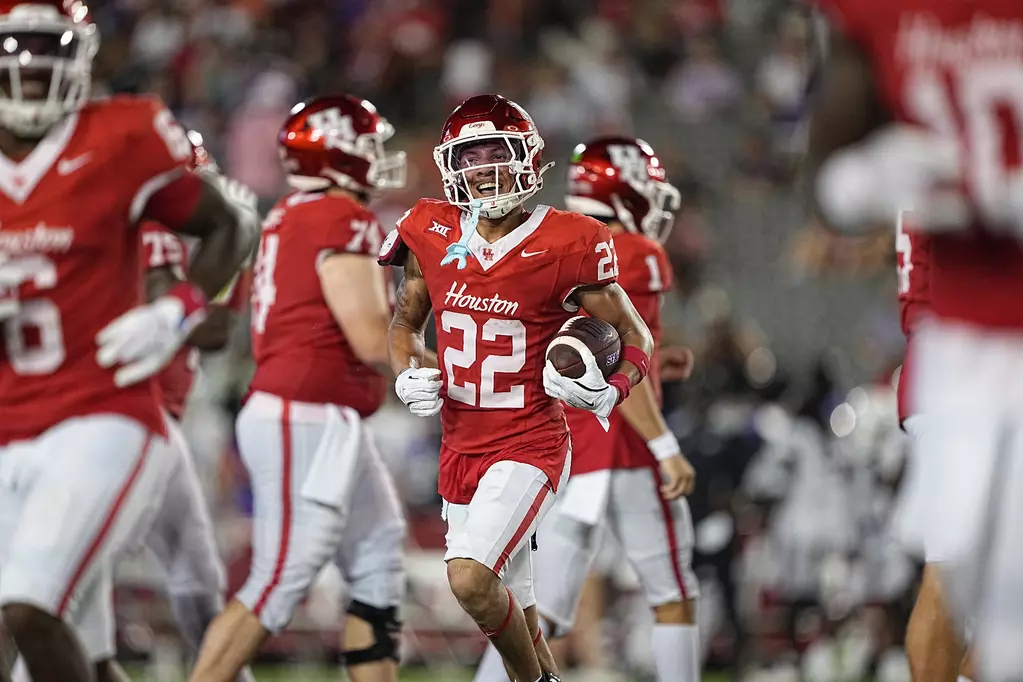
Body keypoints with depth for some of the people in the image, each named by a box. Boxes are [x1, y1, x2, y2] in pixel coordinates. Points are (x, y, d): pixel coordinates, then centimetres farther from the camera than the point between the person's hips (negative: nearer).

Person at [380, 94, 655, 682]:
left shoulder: (565, 246, -11)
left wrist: (607, 392, -22)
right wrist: (409, 376, -3)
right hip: (460, 449, 5)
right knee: (514, 613, 14)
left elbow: (637, 339, -2)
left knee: (470, 578, -23)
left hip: (529, 445, -5)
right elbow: (404, 324, 18)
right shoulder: (434, 234, 1)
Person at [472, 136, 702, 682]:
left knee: (545, 609, 5)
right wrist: (666, 447, -18)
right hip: (621, 451, -6)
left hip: (561, 454, 6)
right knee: (673, 597, 8)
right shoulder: (634, 256, -8)